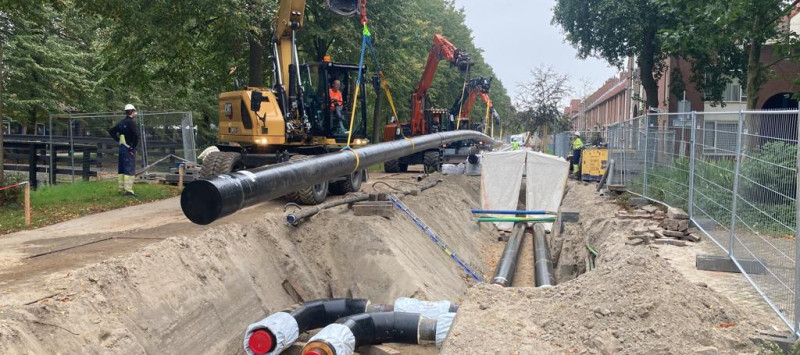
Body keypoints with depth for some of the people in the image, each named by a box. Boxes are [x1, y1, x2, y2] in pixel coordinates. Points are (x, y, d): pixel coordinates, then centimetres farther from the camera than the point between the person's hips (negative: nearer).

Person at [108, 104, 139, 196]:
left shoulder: (121, 122, 11)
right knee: (130, 169, -6)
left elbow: (111, 131, 20)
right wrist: (133, 147, -15)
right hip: (129, 149, -8)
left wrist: (118, 140, 14)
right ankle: (128, 190, -8)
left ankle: (121, 188, 21)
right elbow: (136, 135, -26)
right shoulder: (131, 123, -13)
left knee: (121, 169, 14)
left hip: (122, 147, 8)